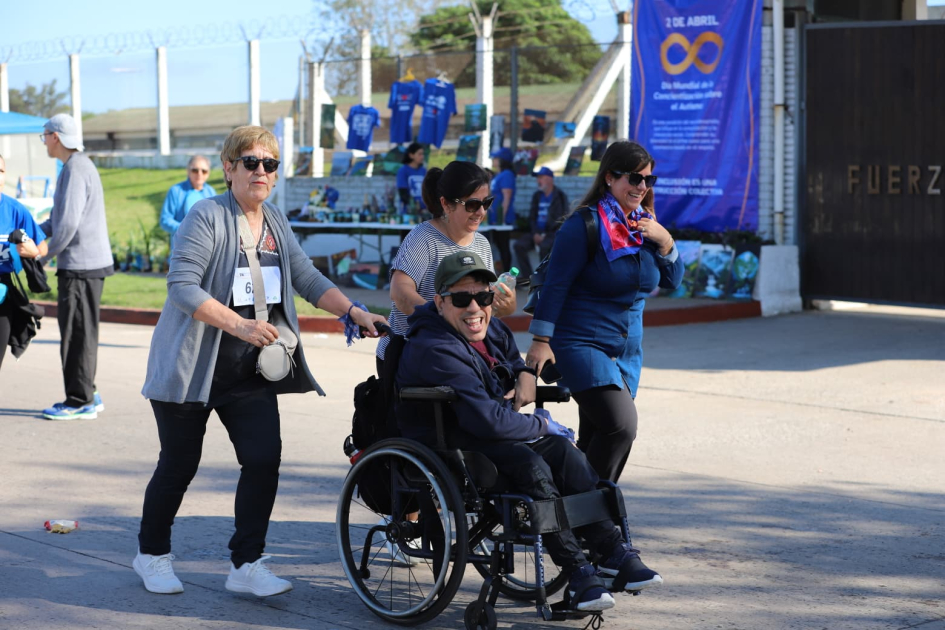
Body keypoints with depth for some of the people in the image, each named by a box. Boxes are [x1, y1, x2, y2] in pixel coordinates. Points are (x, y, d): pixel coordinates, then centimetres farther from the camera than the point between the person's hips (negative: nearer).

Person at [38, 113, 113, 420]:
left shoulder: (75, 170, -16)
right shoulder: (80, 165, 17)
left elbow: (68, 224, -21)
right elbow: (59, 218, 22)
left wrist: (45, 255, -9)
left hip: (80, 265, -10)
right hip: (88, 262, 10)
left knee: (77, 332, -4)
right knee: (81, 331, 15)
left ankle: (80, 401, 2)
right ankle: (87, 395, 21)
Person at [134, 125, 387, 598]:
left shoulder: (275, 222, 10)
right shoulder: (207, 217, -13)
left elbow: (307, 279, 7)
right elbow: (182, 285, -22)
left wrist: (353, 312, -8)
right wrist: (240, 325, -31)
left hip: (250, 372, 6)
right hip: (193, 366, -6)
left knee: (264, 458, -7)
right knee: (180, 464, 5)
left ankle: (246, 565, 2)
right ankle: (151, 553, 27)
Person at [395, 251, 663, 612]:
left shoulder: (491, 330, 8)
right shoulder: (434, 350, -23)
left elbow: (517, 362, 31)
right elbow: (487, 420, -29)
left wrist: (525, 378, 4)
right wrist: (542, 426, -14)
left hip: (490, 434, 9)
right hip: (447, 447, -9)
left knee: (564, 452, -16)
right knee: (532, 467, -31)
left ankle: (615, 554, -16)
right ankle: (578, 572, -27)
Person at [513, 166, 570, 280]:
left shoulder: (559, 196, -6)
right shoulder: (537, 196, 14)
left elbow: (561, 219, -12)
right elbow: (532, 217, 15)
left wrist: (545, 235, -17)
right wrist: (535, 234, -4)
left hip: (553, 233, -6)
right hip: (538, 233, 6)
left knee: (544, 246, -36)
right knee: (519, 245, -16)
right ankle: (527, 278, -14)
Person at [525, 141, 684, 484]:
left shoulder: (644, 224, 10)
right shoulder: (584, 225, -11)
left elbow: (672, 281, 13)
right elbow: (555, 284, -11)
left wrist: (664, 242, -5)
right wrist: (541, 340, -14)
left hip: (627, 350, 7)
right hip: (581, 344, -7)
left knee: (596, 440, 9)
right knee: (621, 425, -21)